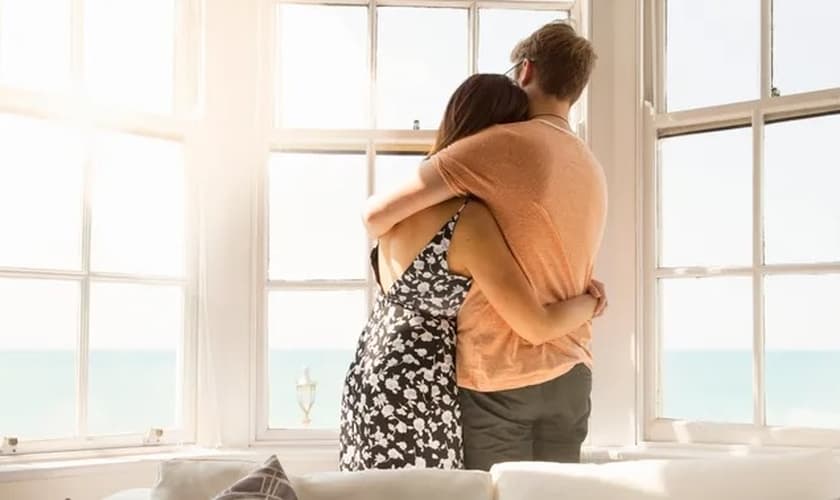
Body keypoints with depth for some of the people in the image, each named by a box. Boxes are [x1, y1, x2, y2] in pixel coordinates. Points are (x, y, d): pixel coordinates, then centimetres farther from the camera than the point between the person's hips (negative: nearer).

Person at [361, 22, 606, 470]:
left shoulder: (504, 145, -11)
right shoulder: (592, 170, 13)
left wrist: (384, 235, 9)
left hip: (498, 374, -7)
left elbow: (377, 214, -14)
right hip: (570, 373, 7)